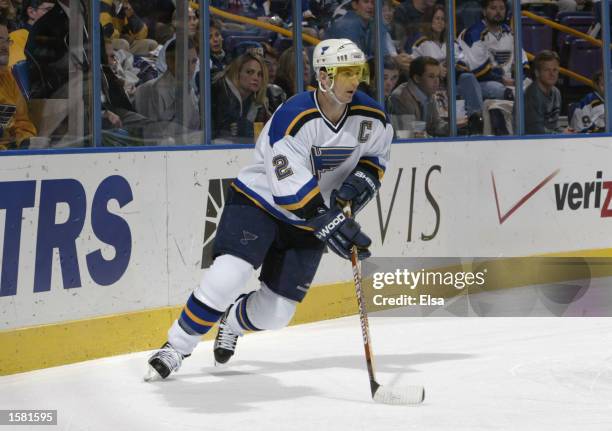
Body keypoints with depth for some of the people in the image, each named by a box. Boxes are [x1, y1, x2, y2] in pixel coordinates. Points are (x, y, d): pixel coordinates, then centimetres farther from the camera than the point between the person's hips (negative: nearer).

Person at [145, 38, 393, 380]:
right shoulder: (293, 119, -27)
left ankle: (233, 322, 37)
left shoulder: (372, 118, -10)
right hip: (260, 201, -5)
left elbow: (377, 156, 11)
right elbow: (290, 190, -29)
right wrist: (331, 225, -34)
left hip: (307, 223, 5)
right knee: (231, 273, -26)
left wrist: (363, 179, -12)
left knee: (276, 312, 1)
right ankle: (178, 346, -9)